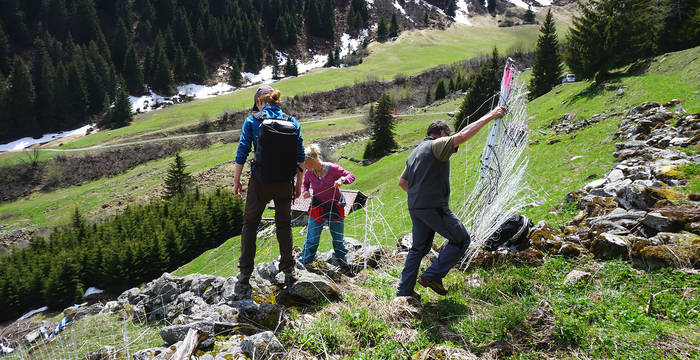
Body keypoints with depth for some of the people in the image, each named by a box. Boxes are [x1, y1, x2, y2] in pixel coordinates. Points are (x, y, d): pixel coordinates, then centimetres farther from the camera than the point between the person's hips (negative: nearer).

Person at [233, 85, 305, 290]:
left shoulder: (252, 121, -3)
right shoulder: (292, 122, 3)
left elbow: (242, 153, -6)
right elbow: (300, 156, 3)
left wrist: (236, 181, 3)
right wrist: (298, 184, 11)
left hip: (260, 182, -2)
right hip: (285, 182, 2)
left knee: (250, 224, 15)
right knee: (284, 225, 19)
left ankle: (245, 273, 18)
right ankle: (288, 271, 19)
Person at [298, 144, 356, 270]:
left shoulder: (332, 168, -21)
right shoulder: (308, 173, -11)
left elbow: (351, 176, -10)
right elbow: (305, 183, 11)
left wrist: (342, 180, -31)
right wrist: (305, 191, -11)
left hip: (335, 207, -2)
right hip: (317, 208, 2)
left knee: (338, 238, 11)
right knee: (311, 238, 2)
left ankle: (343, 263, 29)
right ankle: (303, 262, 14)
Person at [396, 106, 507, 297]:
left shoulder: (415, 152, 21)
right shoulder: (437, 145, -5)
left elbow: (402, 181, 25)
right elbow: (462, 136, -20)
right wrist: (490, 116, -15)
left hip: (415, 208, 9)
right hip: (434, 207, -9)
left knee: (419, 248, 18)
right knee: (461, 240, 4)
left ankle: (404, 289, 21)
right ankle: (432, 276, 1)